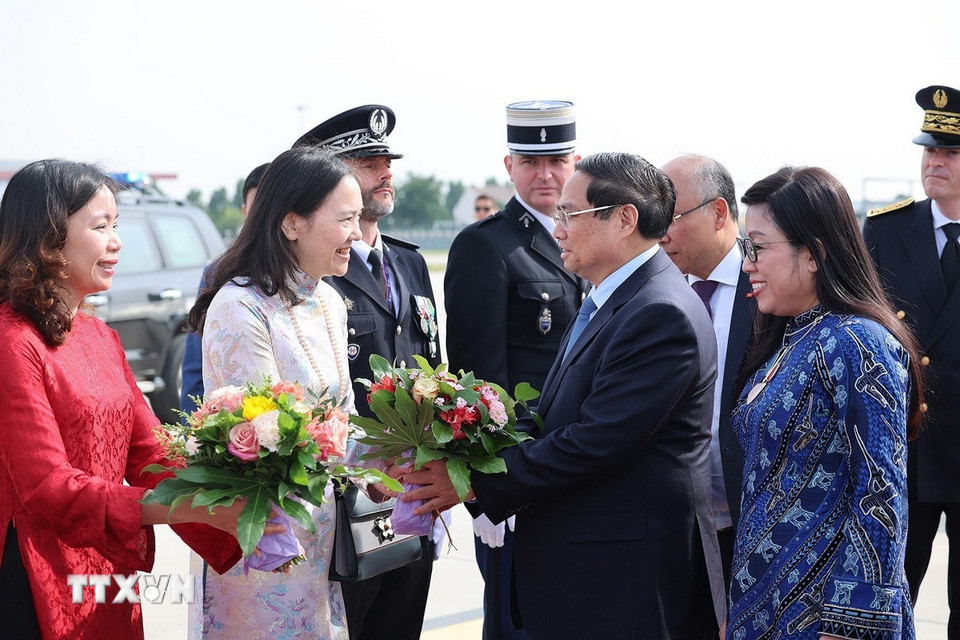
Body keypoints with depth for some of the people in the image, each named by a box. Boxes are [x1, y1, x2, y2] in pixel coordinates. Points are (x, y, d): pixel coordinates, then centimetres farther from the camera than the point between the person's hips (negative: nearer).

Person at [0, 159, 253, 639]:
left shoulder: (101, 338, 12)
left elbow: (149, 453, 5)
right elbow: (49, 489, -22)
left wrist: (230, 518, -11)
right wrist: (197, 508, -28)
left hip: (111, 575, 8)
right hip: (41, 582, -8)